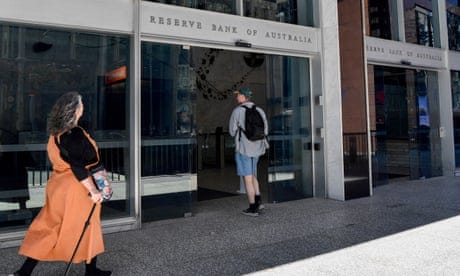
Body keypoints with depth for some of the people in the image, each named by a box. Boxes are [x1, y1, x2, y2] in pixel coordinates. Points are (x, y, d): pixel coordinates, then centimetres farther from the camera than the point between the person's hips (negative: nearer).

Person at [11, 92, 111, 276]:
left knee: (50, 228, 14)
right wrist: (93, 191, -22)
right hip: (76, 188, -8)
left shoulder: (55, 134, 7)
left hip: (58, 186, 8)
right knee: (87, 228, 9)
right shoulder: (75, 134, -21)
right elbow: (78, 167, -25)